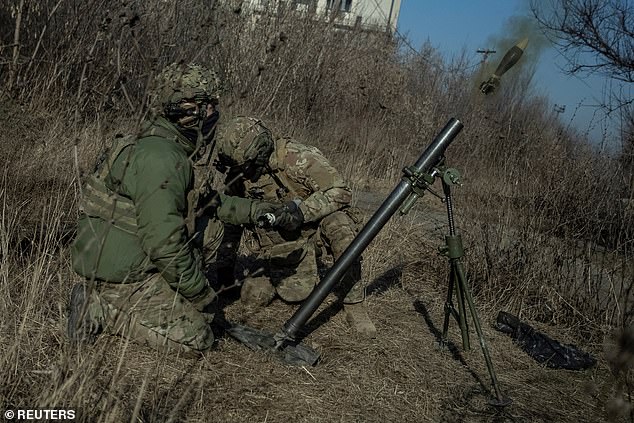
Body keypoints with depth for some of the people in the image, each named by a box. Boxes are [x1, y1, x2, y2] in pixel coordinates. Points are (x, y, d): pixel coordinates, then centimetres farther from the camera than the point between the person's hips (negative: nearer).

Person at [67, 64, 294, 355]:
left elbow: (204, 200, 23)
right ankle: (99, 309, -4)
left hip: (134, 259, 9)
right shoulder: (161, 160, -25)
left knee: (214, 227, 10)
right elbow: (165, 243, -28)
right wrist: (201, 292, -16)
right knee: (195, 338, -9)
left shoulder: (175, 149, 7)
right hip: (120, 275, -9)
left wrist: (249, 210, 16)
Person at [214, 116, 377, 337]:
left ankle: (354, 304, -23)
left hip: (312, 229, -4)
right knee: (253, 296, -10)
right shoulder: (237, 174, -7)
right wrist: (225, 267, 7)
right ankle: (307, 274, 21)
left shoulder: (296, 157, -25)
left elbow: (340, 191, -25)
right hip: (277, 242, 5)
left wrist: (302, 211, -36)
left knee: (340, 225, -37)